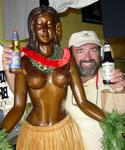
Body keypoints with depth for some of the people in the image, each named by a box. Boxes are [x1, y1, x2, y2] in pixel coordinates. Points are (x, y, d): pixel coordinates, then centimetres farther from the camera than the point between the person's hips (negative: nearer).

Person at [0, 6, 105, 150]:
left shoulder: (67, 59, -1)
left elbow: (83, 102, -3)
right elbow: (18, 106, -8)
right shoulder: (24, 62, -3)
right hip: (34, 134, -1)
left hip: (64, 131, 1)